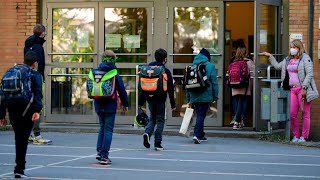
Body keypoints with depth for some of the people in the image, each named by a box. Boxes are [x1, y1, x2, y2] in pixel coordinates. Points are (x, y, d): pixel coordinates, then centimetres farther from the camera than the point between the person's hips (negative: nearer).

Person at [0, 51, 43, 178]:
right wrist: (37, 110, -23)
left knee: (19, 139, 17)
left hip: (13, 112, 4)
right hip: (27, 112, -4)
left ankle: (20, 166, 21)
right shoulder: (35, 75, 0)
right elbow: (38, 94, -15)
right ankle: (19, 170, -3)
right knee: (23, 140, -1)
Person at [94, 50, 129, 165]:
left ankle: (99, 152, 11)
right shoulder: (114, 74, -11)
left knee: (102, 128, 20)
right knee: (108, 130, -1)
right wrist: (125, 104, 4)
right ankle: (104, 156, -4)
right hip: (110, 106, -5)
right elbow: (121, 89, -7)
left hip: (98, 105, 5)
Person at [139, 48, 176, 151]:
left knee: (152, 118, 19)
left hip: (150, 99, 4)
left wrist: (141, 102, 10)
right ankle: (157, 144, 4)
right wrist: (173, 104, 0)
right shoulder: (166, 72, -7)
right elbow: (170, 89, -6)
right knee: (160, 120, 6)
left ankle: (147, 132, -11)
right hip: (160, 99, -4)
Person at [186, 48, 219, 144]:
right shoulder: (210, 66, -3)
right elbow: (214, 82, -6)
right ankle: (197, 135, -16)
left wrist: (188, 100, 14)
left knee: (199, 115, 17)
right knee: (201, 115, -3)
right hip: (205, 96, -4)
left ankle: (201, 135, 26)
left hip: (194, 96, 4)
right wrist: (215, 96, 0)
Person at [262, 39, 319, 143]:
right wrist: (270, 56, 29)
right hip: (292, 89, 6)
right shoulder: (288, 60, 18)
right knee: (292, 114, 0)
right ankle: (296, 136, 11)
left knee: (305, 113, -1)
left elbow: (309, 74, -9)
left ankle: (304, 137, 4)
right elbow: (277, 66, 32)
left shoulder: (305, 59, -3)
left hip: (303, 89, -6)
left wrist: (304, 88, -15)